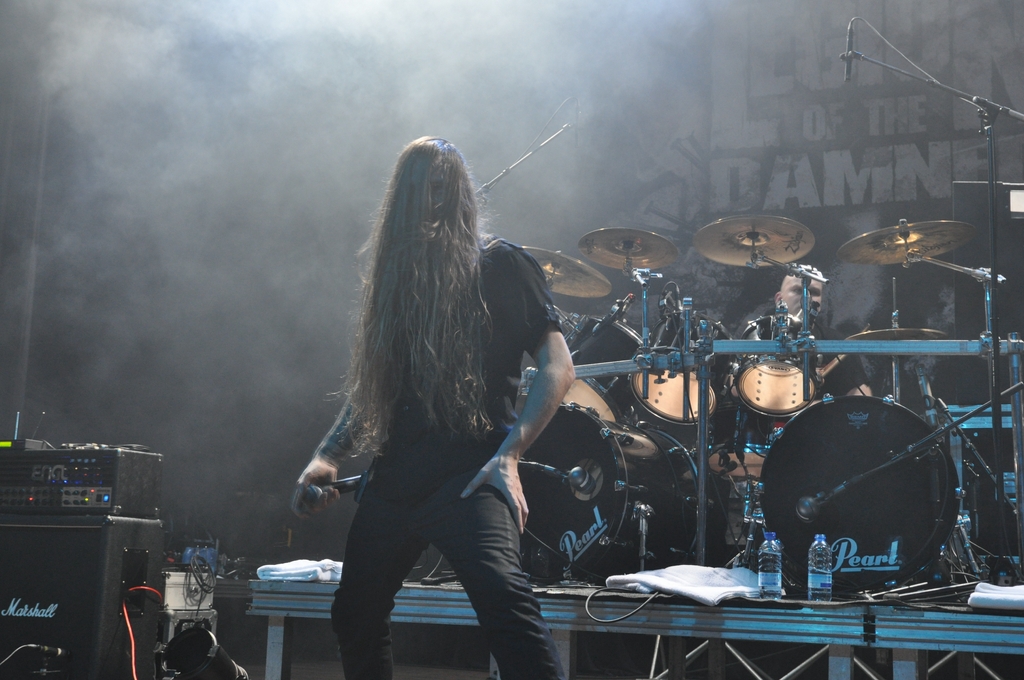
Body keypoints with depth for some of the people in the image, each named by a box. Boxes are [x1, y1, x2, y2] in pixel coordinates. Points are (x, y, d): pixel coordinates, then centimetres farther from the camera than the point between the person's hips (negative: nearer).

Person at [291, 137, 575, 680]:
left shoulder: (501, 265, 1)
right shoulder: (392, 274, 18)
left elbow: (557, 367, -6)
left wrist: (508, 455, -17)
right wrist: (327, 456, 10)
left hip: (470, 474, -7)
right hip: (394, 479, 7)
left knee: (505, 603, -28)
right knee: (355, 616, 17)